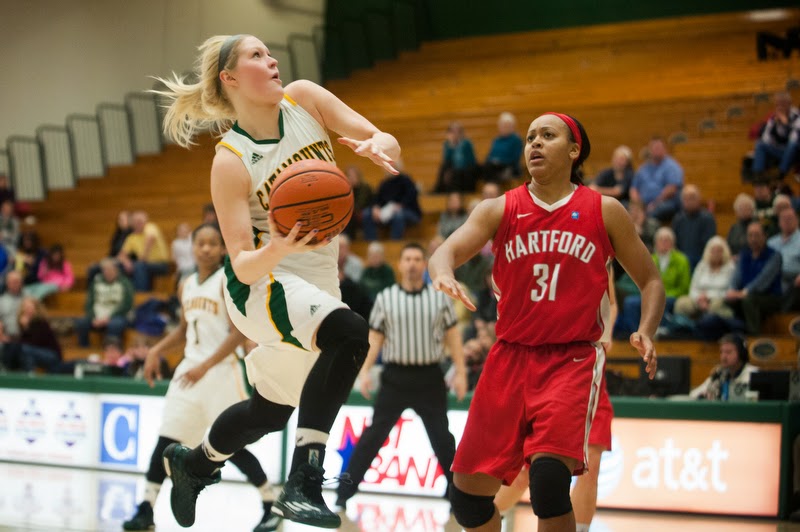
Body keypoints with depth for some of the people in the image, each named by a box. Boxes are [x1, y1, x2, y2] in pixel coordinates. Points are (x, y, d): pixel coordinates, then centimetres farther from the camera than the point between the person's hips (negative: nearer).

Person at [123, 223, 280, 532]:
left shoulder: (229, 281, -9)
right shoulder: (186, 286, 11)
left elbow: (238, 333, -15)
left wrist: (205, 366, -22)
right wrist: (156, 351, 12)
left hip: (221, 371, -6)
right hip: (189, 369, 6)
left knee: (233, 446, -5)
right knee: (166, 439, 0)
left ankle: (271, 505, 10)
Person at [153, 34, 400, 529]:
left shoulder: (302, 99, -5)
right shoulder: (231, 161, -17)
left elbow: (388, 144, -6)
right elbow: (243, 265, -19)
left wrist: (377, 146, -29)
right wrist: (280, 248, -40)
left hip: (316, 281, 7)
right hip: (261, 284, -6)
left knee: (270, 411, 20)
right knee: (349, 331, -36)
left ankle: (194, 462, 49)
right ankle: (303, 483, -34)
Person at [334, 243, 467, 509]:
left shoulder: (439, 297, 2)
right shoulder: (385, 298, 1)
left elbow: (452, 335, 6)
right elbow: (375, 337, 5)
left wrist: (460, 372, 1)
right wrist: (364, 371, -4)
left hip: (429, 377, 0)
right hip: (395, 376, 0)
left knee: (442, 438, 6)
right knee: (374, 434, 0)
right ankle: (345, 491, 6)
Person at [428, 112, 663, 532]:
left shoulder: (604, 212, 3)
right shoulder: (498, 210, 5)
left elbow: (650, 281, 9)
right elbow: (447, 250, -10)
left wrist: (645, 332, -11)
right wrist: (444, 273, -34)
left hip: (572, 359, -3)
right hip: (511, 356, 3)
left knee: (548, 475, -25)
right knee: (468, 490, 4)